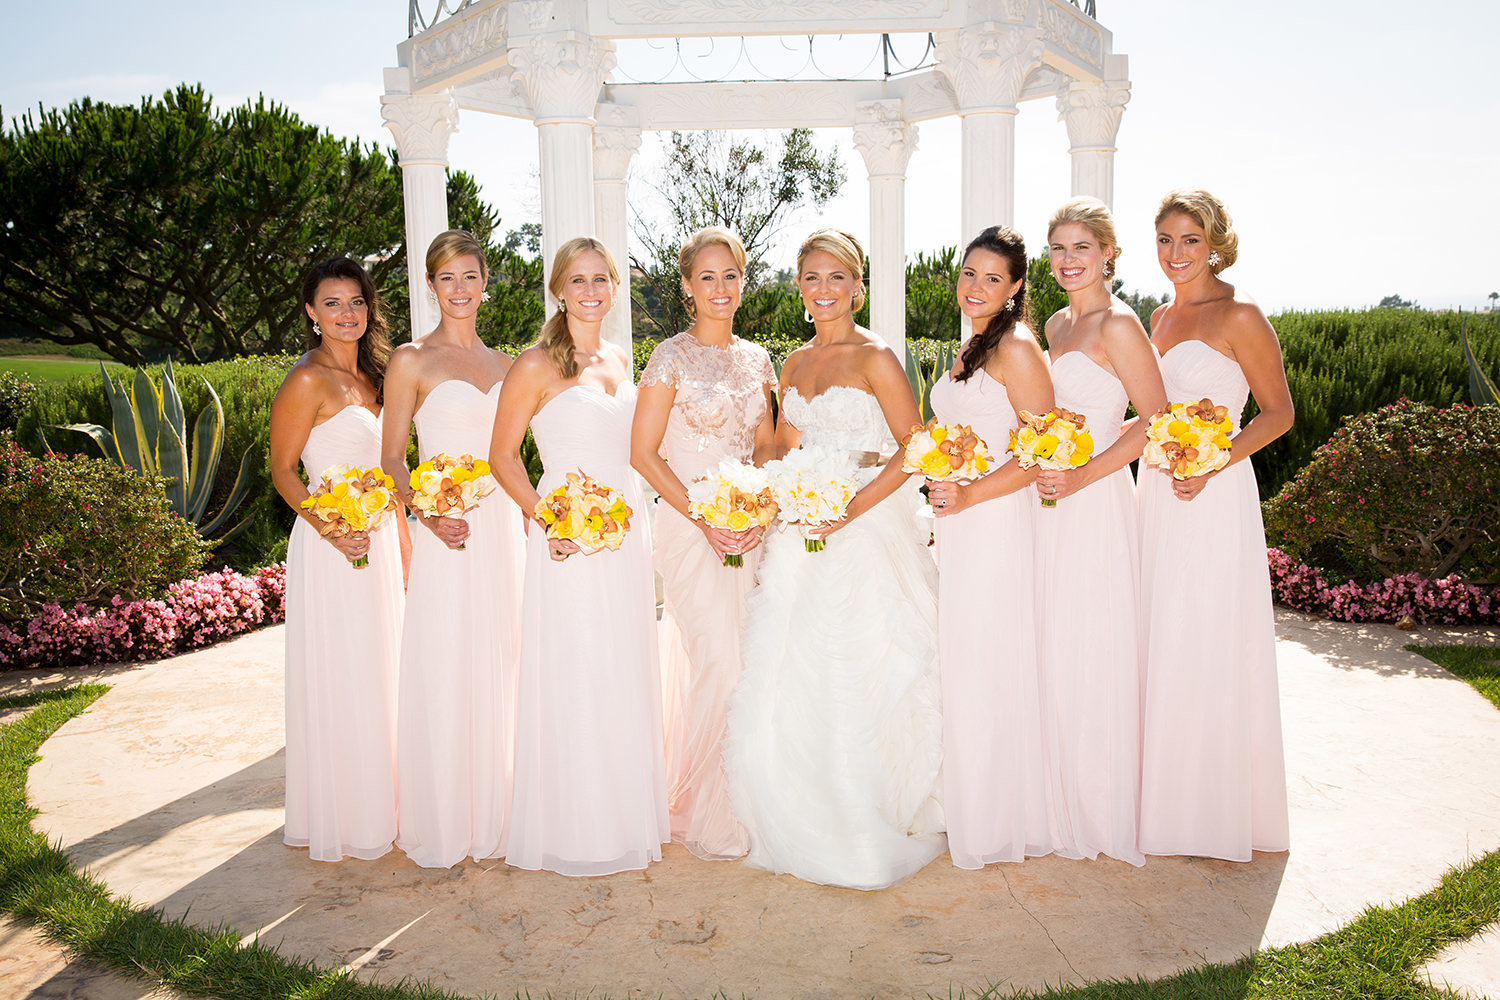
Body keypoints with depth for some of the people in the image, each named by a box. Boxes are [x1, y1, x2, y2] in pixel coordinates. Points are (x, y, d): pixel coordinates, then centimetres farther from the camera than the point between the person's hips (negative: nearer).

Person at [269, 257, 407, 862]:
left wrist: (403, 540, 16)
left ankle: (374, 804, 28)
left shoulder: (368, 377, 13)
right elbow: (282, 470, -10)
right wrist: (330, 526, -24)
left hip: (380, 542, 8)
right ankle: (334, 819, 14)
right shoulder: (308, 380, -10)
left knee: (378, 672, 14)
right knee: (338, 680, 0)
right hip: (331, 545, -8)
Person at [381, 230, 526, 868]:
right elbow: (391, 460, -2)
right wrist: (428, 513, -18)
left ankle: (493, 814, 23)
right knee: (443, 670, -1)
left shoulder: (503, 365, 14)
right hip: (446, 531, -4)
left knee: (498, 666, 9)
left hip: (503, 525, 5)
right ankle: (443, 822, 15)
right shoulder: (412, 360, 0)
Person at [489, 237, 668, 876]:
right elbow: (502, 455, -6)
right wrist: (547, 519, -17)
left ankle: (625, 814, 28)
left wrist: (632, 516, 12)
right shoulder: (538, 365, -7)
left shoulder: (619, 360, 12)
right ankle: (573, 828, 16)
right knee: (574, 679, 0)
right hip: (570, 541, -6)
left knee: (625, 675, 13)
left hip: (627, 534, 7)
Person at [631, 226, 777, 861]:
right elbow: (643, 453, -8)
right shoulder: (672, 358, -6)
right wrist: (705, 518, -14)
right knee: (719, 662, -8)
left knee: (746, 661, 8)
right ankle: (704, 815, 11)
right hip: (690, 525, -5)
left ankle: (737, 800, 26)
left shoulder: (756, 359, 10)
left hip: (748, 526, 5)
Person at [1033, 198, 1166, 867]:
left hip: (1096, 503, -8)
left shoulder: (1118, 325, -10)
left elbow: (1155, 421, -14)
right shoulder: (1055, 325, 15)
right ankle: (1065, 806, 24)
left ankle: (1104, 816, 17)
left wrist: (1079, 477, -18)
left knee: (1094, 654, 0)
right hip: (1051, 500, 8)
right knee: (1053, 653, 10)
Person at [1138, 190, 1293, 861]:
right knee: (1161, 647, 10)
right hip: (1157, 492, 7)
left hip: (1214, 496, -7)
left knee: (1210, 651, -2)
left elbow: (1278, 411, -6)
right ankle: (1167, 800, 23)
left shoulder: (1239, 315, -7)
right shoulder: (1161, 317, 14)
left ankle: (1226, 817, 14)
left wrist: (1211, 465, -18)